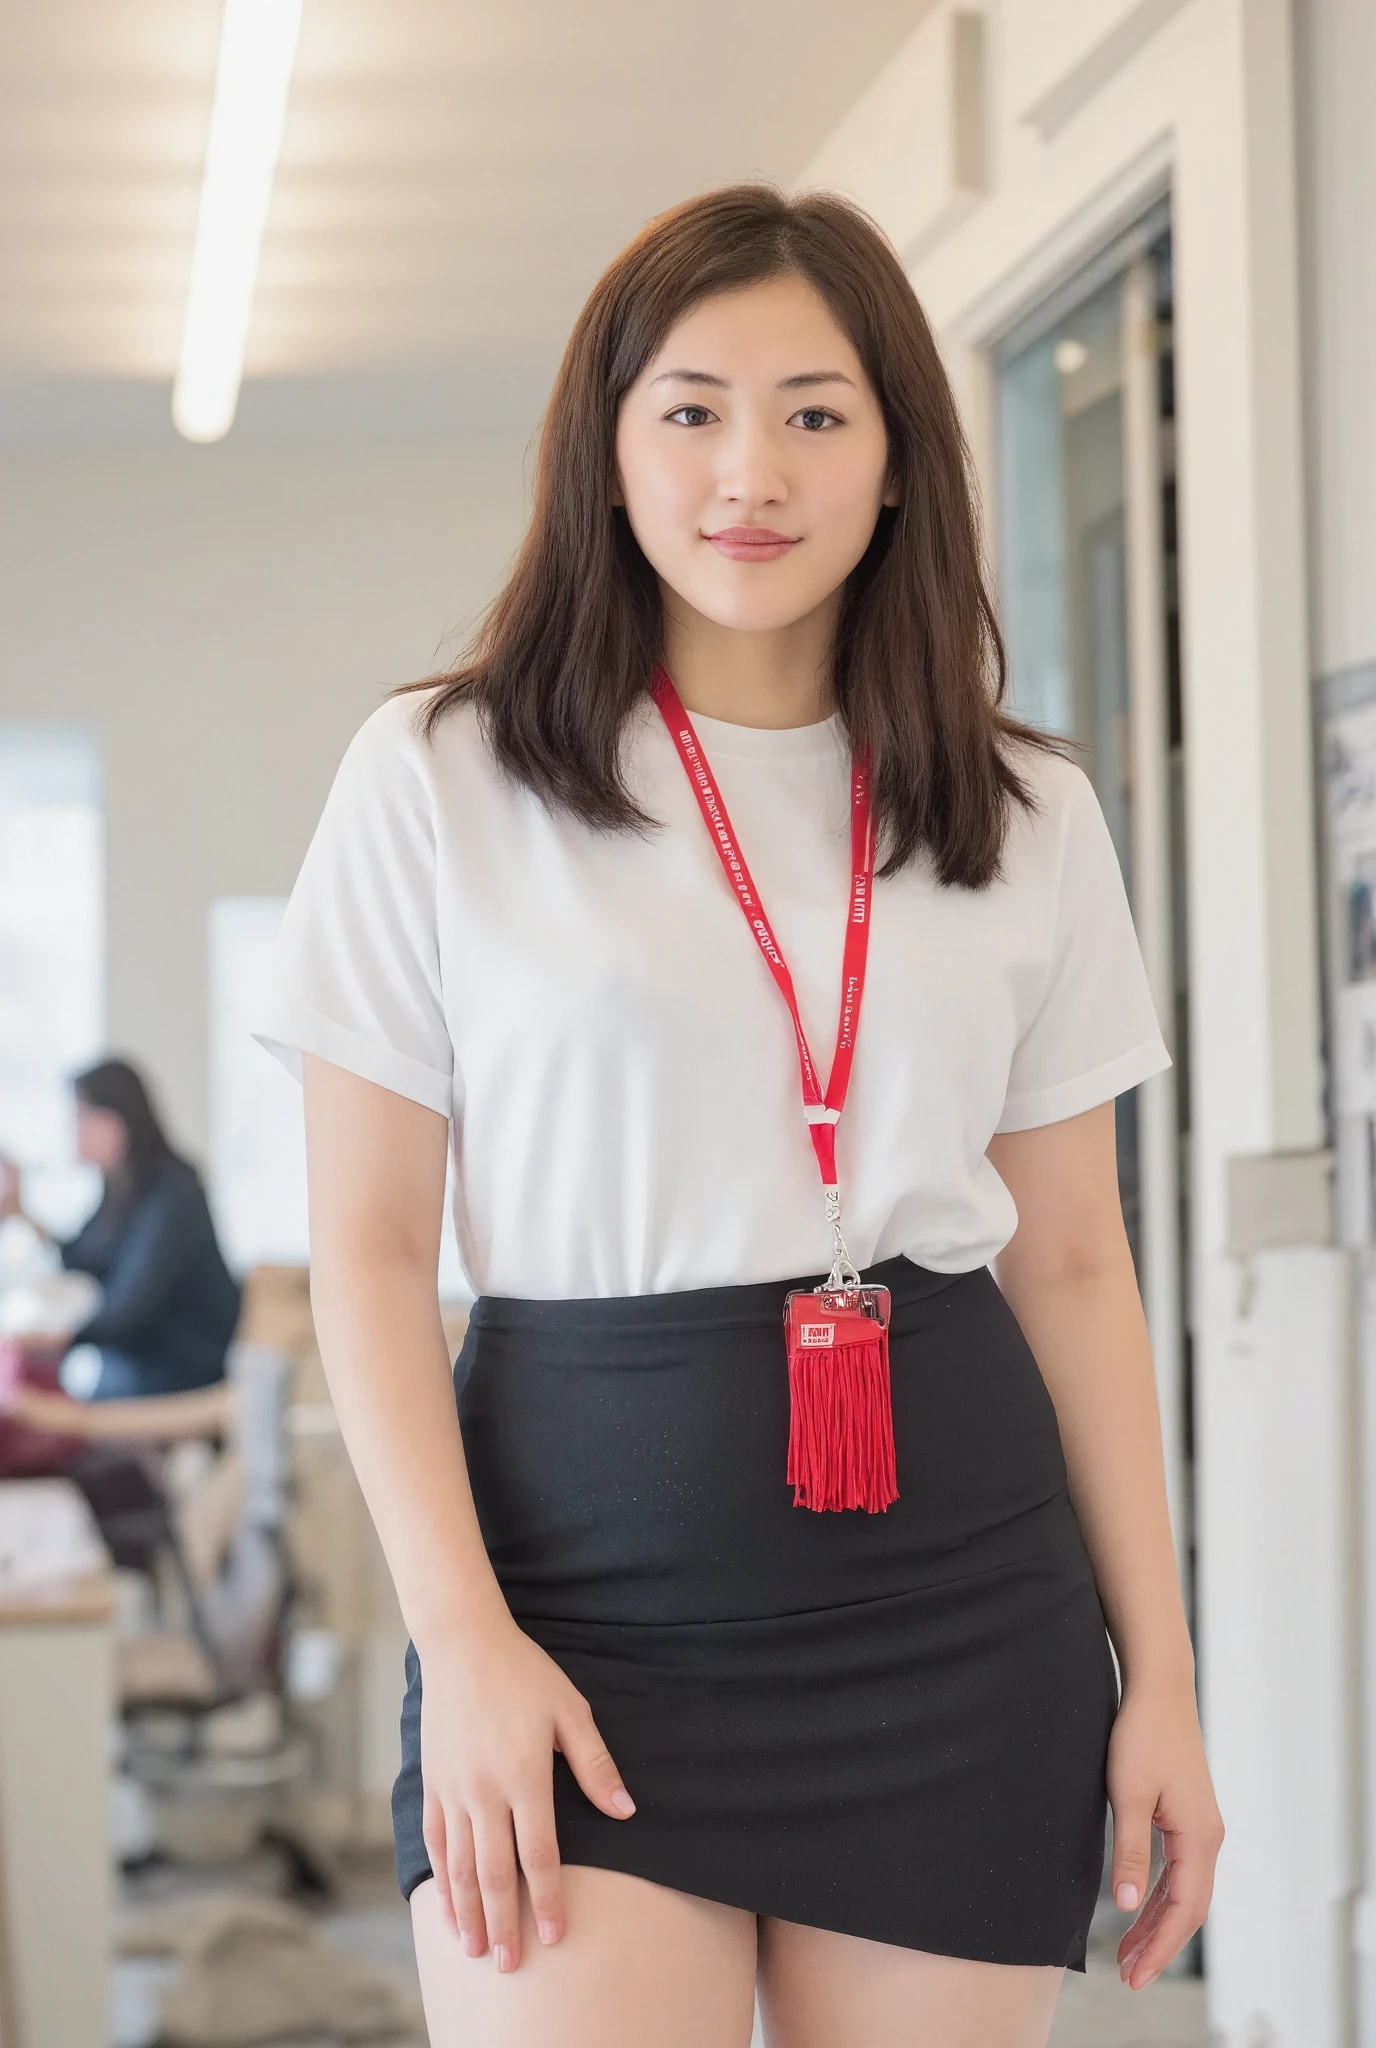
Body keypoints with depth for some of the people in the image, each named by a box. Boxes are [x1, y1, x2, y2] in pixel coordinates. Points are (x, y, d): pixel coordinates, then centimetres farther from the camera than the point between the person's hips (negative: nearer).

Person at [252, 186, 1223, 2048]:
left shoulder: (1027, 818, 9)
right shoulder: (439, 779, 2)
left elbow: (1072, 1266, 12)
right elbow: (368, 1249, 0)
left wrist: (1160, 1674, 7)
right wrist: (464, 1636, -9)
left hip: (957, 1592, 3)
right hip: (590, 1568, -2)